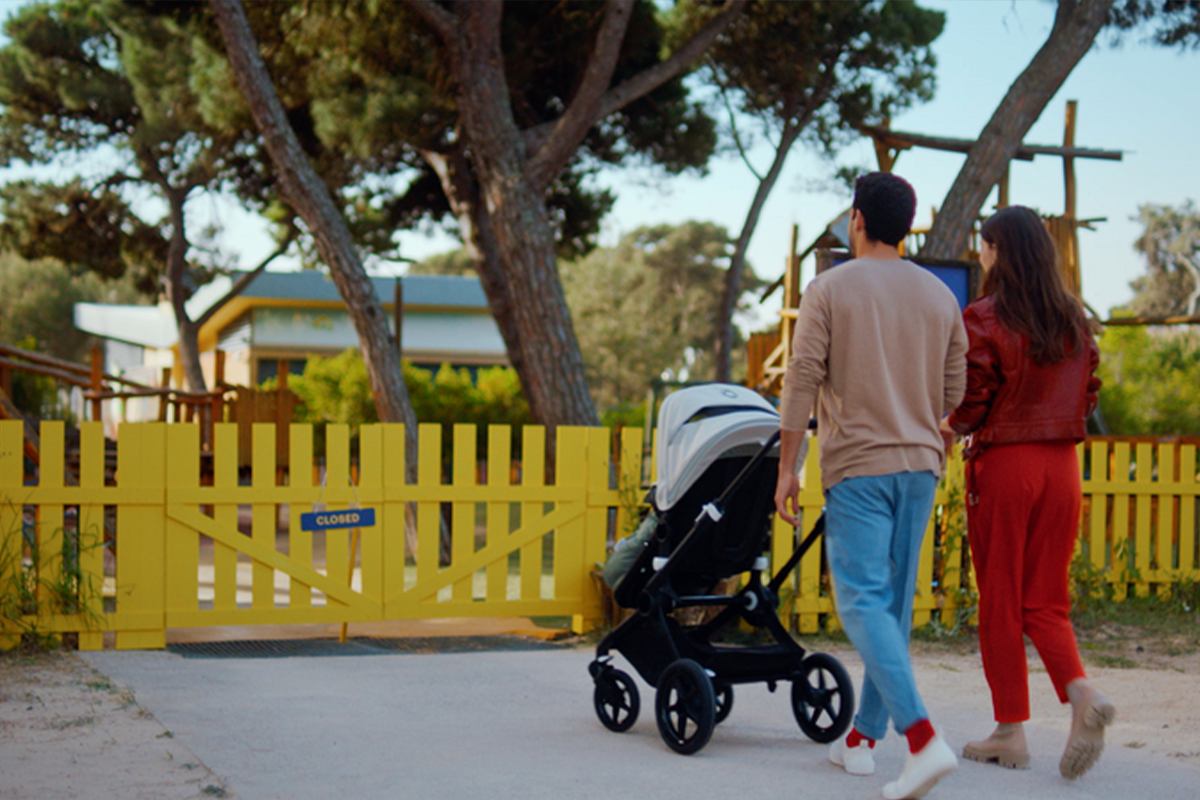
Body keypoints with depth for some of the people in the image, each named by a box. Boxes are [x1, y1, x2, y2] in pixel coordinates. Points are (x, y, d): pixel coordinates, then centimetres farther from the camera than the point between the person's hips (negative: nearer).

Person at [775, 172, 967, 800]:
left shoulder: (830, 289, -5)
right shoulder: (939, 295, 9)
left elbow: (801, 382, -8)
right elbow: (953, 392, 12)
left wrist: (786, 467, -2)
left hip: (856, 465, -5)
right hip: (920, 465, 5)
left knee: (864, 602, -8)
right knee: (894, 602, 12)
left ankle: (923, 737, -23)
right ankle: (862, 738, 20)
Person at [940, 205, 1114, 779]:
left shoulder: (984, 318, -10)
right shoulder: (1074, 318, 6)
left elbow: (972, 404, -12)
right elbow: (1087, 394, 11)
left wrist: (948, 428, 8)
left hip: (1002, 465, -5)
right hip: (1061, 466, 5)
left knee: (1001, 602, 5)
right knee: (1045, 601, 11)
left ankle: (1011, 731, 10)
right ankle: (1081, 693, -13)